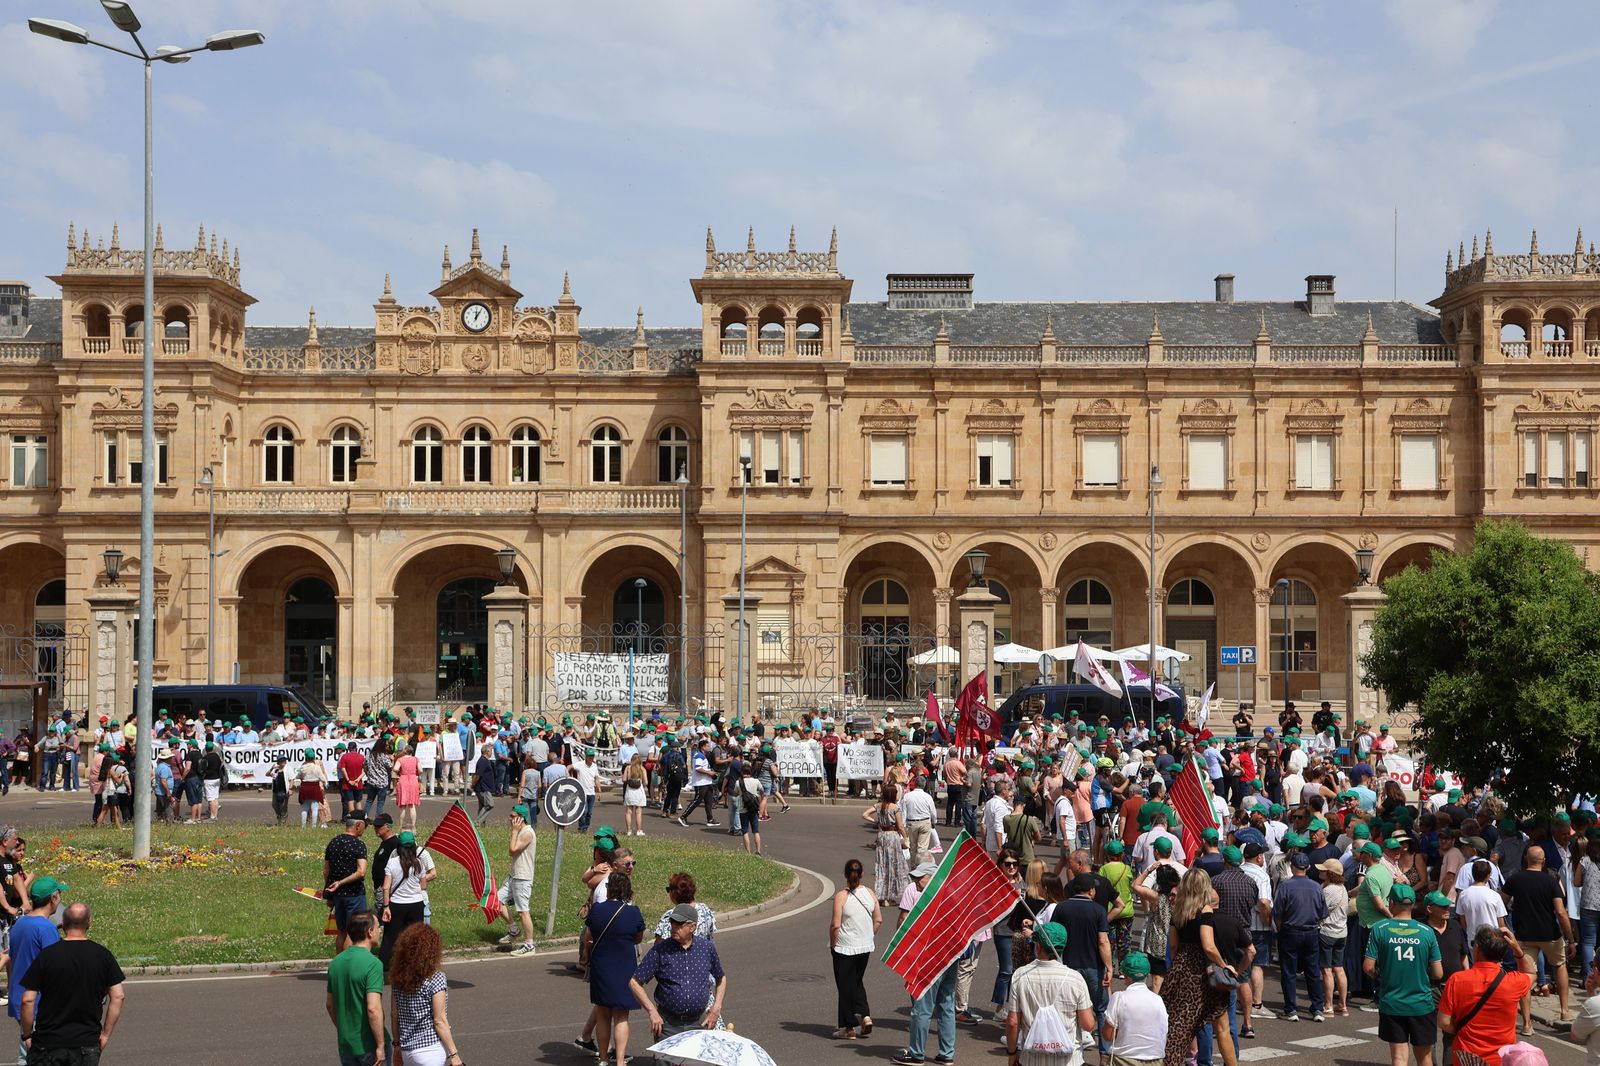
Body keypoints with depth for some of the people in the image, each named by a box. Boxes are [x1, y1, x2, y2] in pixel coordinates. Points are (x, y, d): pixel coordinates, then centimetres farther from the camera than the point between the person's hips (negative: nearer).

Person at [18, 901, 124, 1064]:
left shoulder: (46, 956, -8)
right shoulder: (103, 956, -2)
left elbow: (28, 1000, -9)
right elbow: (117, 997, -2)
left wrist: (27, 1035, 4)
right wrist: (105, 1034, 6)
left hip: (48, 1044, -1)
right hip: (88, 1043, 1)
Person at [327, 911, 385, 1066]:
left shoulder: (336, 962, 4)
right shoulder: (373, 964, -19)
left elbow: (330, 1005, 13)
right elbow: (373, 1008, -26)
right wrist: (381, 1045, -19)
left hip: (345, 1046, 6)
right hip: (369, 1047, -6)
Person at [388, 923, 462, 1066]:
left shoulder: (398, 978, 2)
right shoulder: (435, 979, -15)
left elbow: (394, 1015, 9)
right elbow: (439, 1021, -14)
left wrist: (397, 1044, 20)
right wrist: (454, 1054, -9)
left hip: (407, 1051, 6)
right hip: (432, 1049, -6)